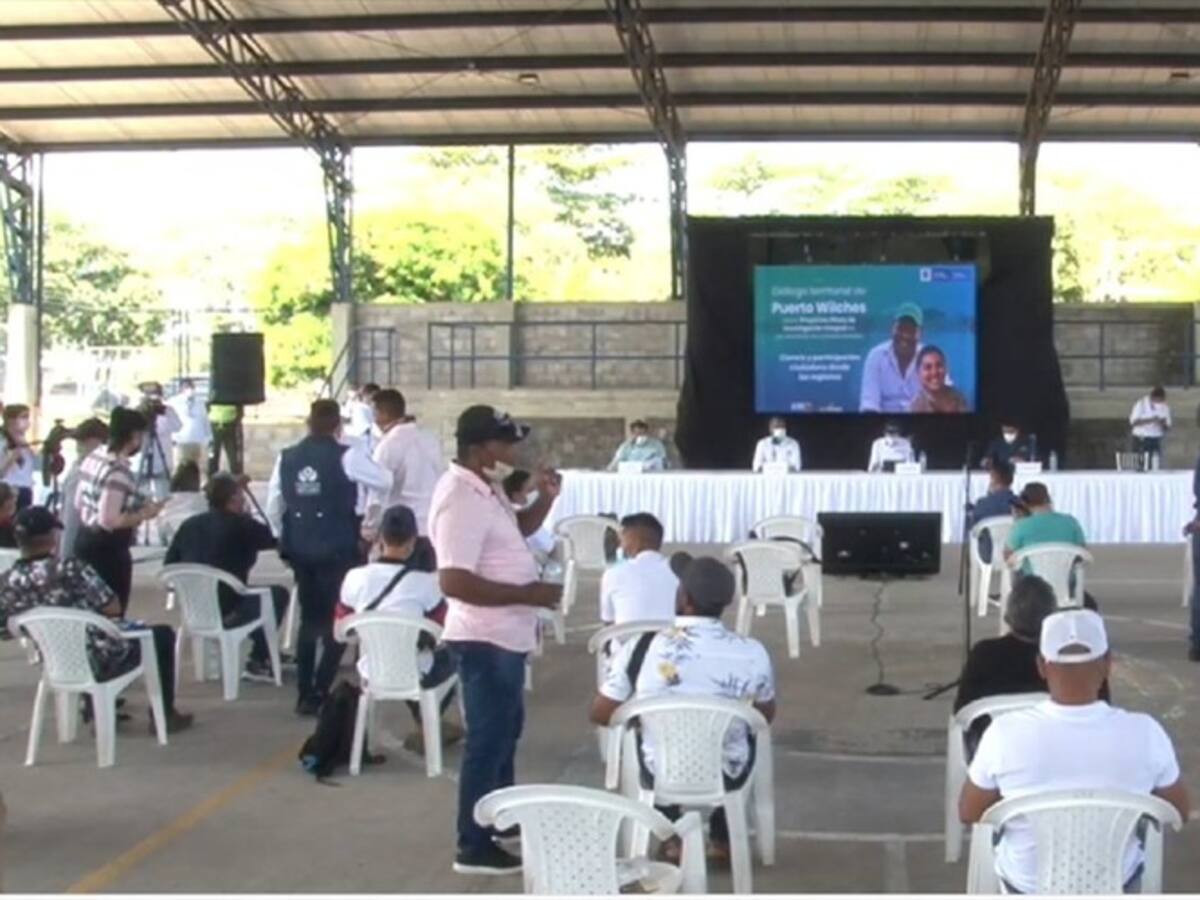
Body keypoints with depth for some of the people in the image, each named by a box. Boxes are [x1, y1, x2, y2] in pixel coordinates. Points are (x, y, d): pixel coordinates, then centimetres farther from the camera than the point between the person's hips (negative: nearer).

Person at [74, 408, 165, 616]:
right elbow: (109, 520, -27)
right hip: (107, 549, -10)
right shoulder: (119, 472, -23)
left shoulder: (93, 458, 6)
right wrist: (144, 514, -14)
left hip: (85, 540, 10)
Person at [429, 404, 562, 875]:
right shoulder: (461, 500, -25)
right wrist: (528, 594, -28)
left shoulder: (484, 488, 6)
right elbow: (454, 582, -31)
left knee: (506, 729, 24)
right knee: (488, 738, 1)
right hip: (485, 639, -10)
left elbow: (518, 529, 23)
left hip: (504, 635, 10)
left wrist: (544, 498, 3)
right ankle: (474, 847, 12)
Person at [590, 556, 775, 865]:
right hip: (727, 776, 0)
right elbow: (766, 716, 3)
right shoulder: (752, 653, -16)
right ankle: (723, 839, 40)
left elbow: (600, 714, -5)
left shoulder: (641, 647, -18)